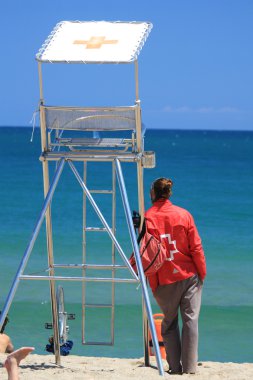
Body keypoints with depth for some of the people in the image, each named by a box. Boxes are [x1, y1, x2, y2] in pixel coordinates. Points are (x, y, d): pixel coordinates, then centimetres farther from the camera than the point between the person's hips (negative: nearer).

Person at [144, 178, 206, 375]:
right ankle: (189, 367, -4)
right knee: (190, 319, 2)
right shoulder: (184, 214, 0)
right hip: (189, 276, 1)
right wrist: (202, 273, 9)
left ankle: (175, 367, 10)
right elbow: (196, 247, 0)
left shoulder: (147, 218, -5)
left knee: (169, 322, 14)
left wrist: (153, 285, 1)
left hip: (165, 280, 0)